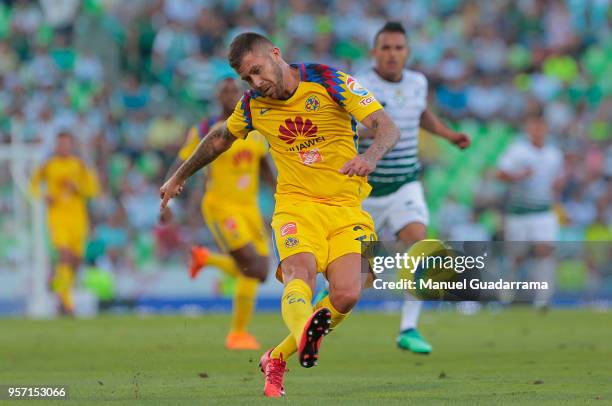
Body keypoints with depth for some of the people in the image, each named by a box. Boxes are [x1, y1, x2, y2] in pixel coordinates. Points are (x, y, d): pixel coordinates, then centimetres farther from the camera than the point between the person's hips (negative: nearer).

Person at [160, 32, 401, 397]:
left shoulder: (331, 82, -9)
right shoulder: (253, 106, 4)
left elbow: (388, 128, -16)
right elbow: (220, 138, 26)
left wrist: (370, 157, -39)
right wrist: (179, 178, 36)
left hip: (346, 206, -1)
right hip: (296, 203, 1)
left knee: (347, 296, -19)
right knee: (300, 273, -31)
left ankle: (278, 359, 0)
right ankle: (305, 333, -64)